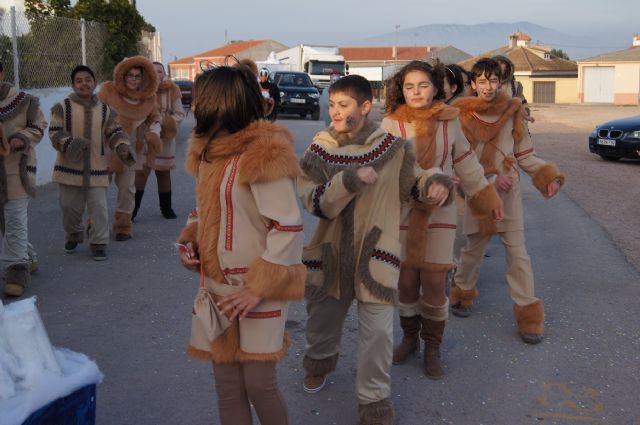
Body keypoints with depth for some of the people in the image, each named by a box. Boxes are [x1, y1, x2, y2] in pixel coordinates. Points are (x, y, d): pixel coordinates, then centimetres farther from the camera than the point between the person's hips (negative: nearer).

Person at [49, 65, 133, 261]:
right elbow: (54, 132, -6)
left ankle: (99, 243, 9)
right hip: (69, 167, 0)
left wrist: (122, 147, -13)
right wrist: (68, 144, -24)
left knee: (98, 207, -2)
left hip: (97, 168, 1)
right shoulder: (63, 107, -2)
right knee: (70, 207, 11)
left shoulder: (105, 109, 5)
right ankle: (73, 235, 36)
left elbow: (115, 133, 6)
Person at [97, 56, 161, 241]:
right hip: (105, 147, -2)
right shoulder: (108, 91, -10)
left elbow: (155, 118, 14)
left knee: (127, 187, 8)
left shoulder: (149, 98, -1)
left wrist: (154, 132, -6)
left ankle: (123, 226, 21)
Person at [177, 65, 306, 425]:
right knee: (228, 390, 11)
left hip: (256, 290, -7)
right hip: (217, 288, 7)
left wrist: (259, 288, -19)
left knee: (259, 386, -1)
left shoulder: (263, 153, -16)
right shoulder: (210, 150, 10)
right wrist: (191, 242, 3)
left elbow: (289, 228, -18)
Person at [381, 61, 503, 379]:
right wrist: (433, 179, -33)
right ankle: (410, 338, 32)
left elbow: (466, 162, 12)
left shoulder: (449, 121, 1)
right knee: (406, 282, 7)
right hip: (402, 213, -1)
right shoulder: (392, 123, -6)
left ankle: (432, 348, 20)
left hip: (439, 213, 1)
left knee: (434, 283, 0)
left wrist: (487, 197, 17)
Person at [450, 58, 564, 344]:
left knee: (518, 253, -2)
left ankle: (528, 313, 6)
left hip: (508, 192, 1)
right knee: (473, 248, 12)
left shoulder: (512, 112, 2)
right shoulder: (462, 115, -3)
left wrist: (548, 175, -8)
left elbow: (525, 154, 7)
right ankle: (463, 294, 37)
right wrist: (489, 179, -16)